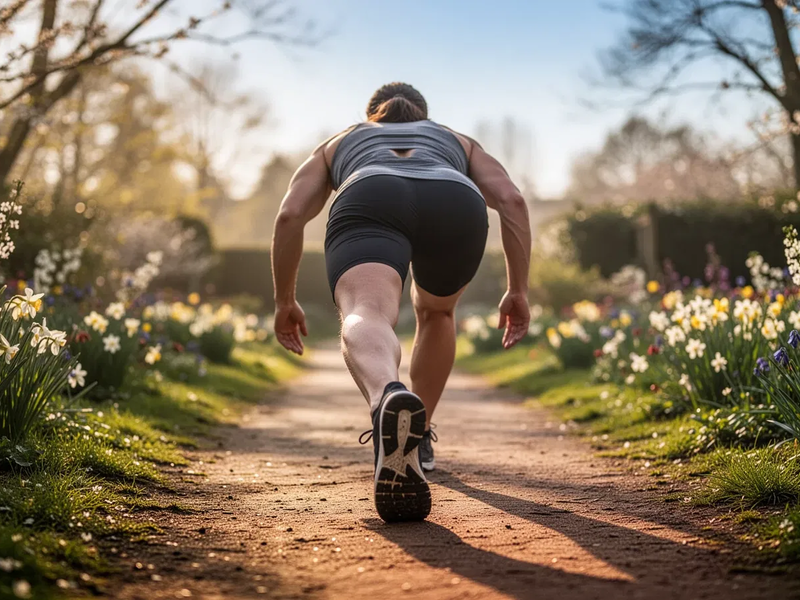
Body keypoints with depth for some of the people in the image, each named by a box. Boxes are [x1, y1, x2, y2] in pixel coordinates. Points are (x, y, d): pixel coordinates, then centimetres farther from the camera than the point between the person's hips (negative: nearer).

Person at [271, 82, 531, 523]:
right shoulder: (458, 141, 42)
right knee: (435, 312, 32)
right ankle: (416, 439, 35)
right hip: (455, 205, 2)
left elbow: (290, 214, 24)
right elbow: (511, 200, 22)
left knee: (366, 316, -27)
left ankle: (389, 399, -61)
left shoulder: (338, 143, 42)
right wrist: (518, 291, 22)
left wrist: (284, 301, 32)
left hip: (368, 203, -2)